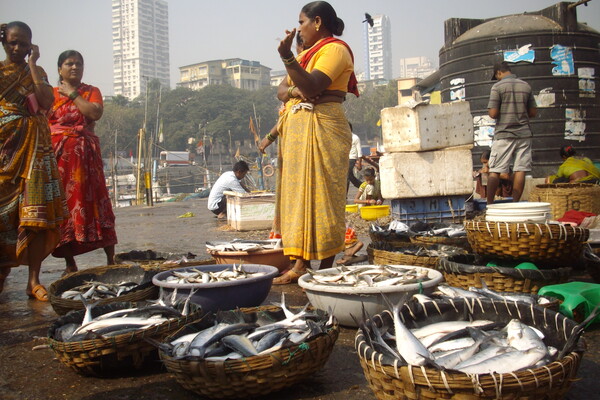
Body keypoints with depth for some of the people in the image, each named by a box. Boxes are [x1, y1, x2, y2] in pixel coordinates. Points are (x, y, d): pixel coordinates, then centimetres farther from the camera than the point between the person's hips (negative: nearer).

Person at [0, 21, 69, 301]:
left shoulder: (37, 72, 15)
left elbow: (47, 102, -4)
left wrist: (32, 64, -1)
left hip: (35, 147, 1)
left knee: (37, 213, -9)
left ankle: (34, 280, -7)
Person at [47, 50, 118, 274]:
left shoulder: (91, 91, 12)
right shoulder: (50, 93, 13)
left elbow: (95, 113, -8)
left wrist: (72, 94, -3)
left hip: (85, 154, -1)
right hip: (57, 156, 1)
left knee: (92, 202, -6)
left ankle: (111, 260, -3)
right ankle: (70, 265, 6)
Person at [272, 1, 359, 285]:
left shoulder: (334, 49, -3)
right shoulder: (307, 53, 24)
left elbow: (311, 86, -19)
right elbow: (281, 90, 15)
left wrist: (287, 57, -28)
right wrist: (292, 91, -6)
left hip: (322, 127, -9)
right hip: (296, 128, 9)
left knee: (318, 194, -10)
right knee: (298, 193, 4)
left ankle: (326, 268, -5)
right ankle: (300, 263, 6)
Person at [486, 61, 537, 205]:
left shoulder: (497, 87, -6)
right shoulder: (526, 86, 8)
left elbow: (493, 113, -11)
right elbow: (533, 112, 10)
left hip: (504, 135, -4)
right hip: (523, 133, 4)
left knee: (495, 171, 1)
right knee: (520, 170, 3)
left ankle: (489, 203, 2)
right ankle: (515, 203, 4)